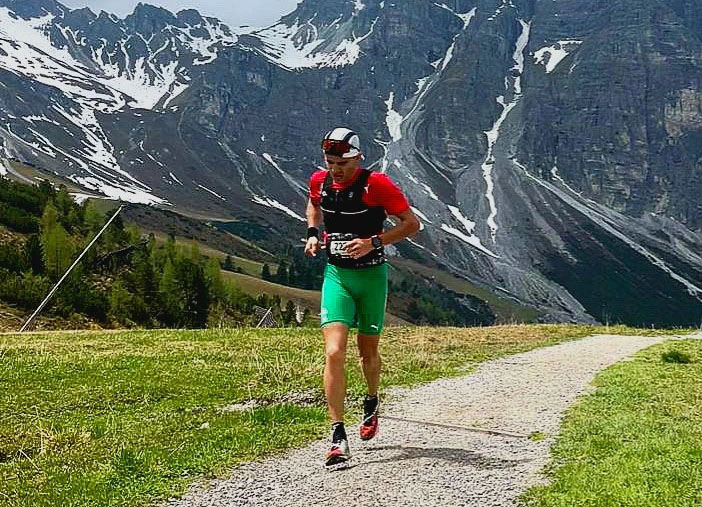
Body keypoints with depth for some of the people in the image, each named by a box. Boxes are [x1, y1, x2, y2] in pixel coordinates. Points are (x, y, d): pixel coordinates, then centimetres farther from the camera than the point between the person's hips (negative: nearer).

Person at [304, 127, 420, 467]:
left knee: (368, 352, 12)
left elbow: (412, 224, -11)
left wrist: (374, 242, -23)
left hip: (371, 275, -2)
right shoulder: (319, 181, -2)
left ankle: (372, 403, 45)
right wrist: (313, 233, 4)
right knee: (334, 353, -14)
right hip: (336, 275, 2)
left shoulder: (376, 185, -15)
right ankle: (338, 437, -12)